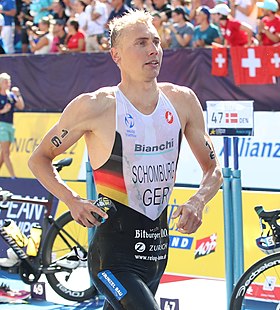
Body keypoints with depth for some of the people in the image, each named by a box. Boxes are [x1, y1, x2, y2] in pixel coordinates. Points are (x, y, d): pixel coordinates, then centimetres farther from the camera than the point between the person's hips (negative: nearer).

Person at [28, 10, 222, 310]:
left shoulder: (182, 101, 3)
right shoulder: (95, 106, -11)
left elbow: (213, 169, 12)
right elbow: (39, 159, 1)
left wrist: (197, 202, -9)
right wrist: (72, 201, -15)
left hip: (157, 250, 6)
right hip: (114, 258, -6)